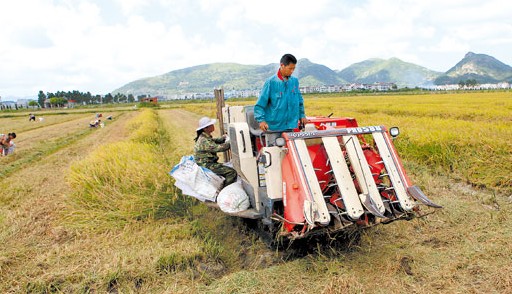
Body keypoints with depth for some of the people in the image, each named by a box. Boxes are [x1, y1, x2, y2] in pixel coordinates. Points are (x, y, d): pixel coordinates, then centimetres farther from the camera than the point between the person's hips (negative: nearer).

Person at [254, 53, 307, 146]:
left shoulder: (294, 81, 6)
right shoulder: (271, 82, -8)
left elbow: (299, 100, 21)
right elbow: (260, 104, -9)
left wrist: (301, 115, 17)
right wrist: (261, 120, -21)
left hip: (290, 126, 5)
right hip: (273, 127, -4)